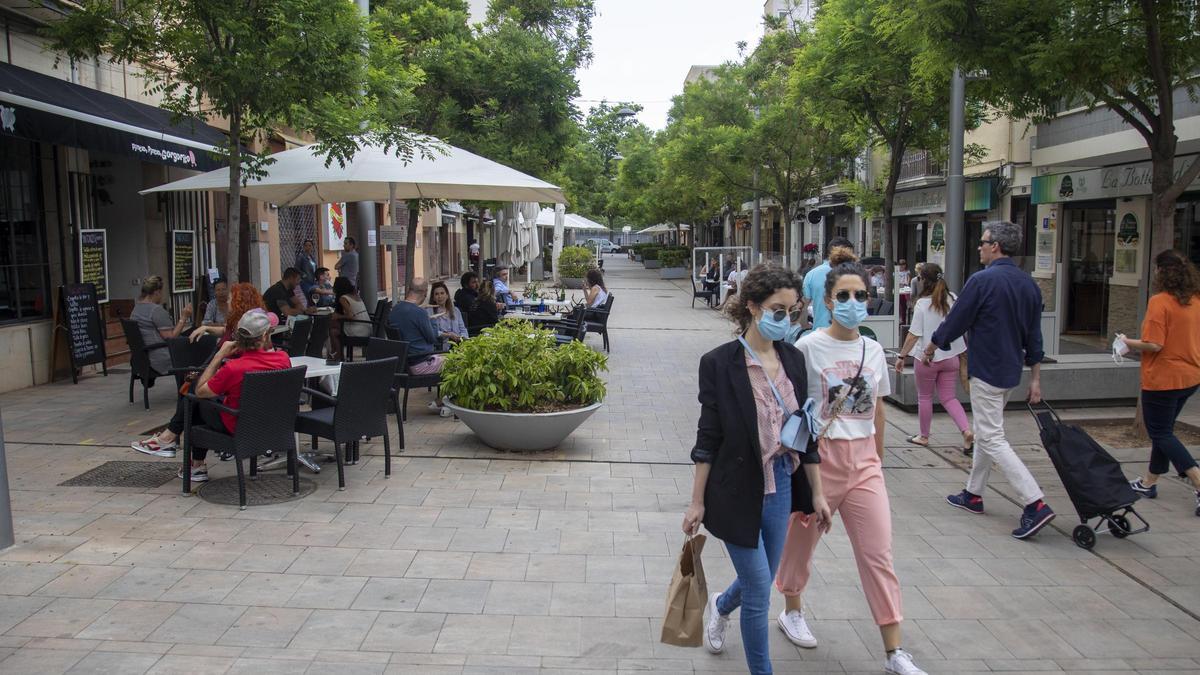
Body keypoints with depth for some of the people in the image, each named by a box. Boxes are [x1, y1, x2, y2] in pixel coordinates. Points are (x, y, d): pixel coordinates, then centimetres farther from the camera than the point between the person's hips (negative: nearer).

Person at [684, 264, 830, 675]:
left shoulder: (793, 360, 2)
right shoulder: (720, 363, -13)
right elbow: (708, 438, -10)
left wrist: (817, 492, 10)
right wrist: (697, 502, -8)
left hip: (781, 486, 6)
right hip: (739, 491, -5)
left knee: (760, 583, 20)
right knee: (759, 590, 2)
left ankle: (720, 606, 53)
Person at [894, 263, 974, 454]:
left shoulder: (922, 304, -15)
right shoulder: (952, 299, 0)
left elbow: (914, 334, -17)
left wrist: (901, 356, -10)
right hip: (951, 356, 5)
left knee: (924, 397, 12)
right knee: (948, 397, 12)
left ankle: (923, 437, 24)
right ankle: (967, 432, -7)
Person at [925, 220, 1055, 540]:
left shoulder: (983, 280, -17)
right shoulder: (1028, 283, 7)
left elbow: (955, 321, -10)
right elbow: (1034, 336, 10)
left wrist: (930, 348, 6)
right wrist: (1035, 379, 15)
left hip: (986, 370, -9)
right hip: (1011, 370, 9)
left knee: (992, 439, -6)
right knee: (985, 432, 19)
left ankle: (1036, 504, -14)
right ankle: (973, 494, 30)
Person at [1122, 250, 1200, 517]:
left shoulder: (1160, 302, -19)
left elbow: (1154, 345, -23)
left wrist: (1128, 342, -7)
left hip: (1163, 378, -8)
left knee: (1161, 433, 2)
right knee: (1164, 430, 18)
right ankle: (1149, 482, 29)